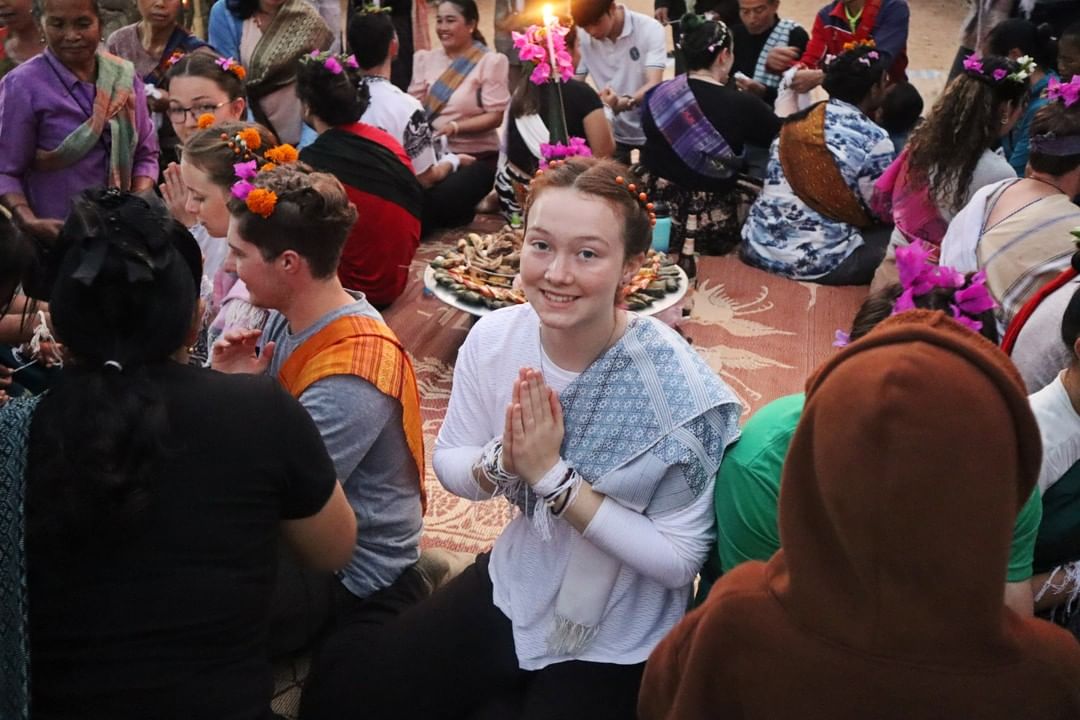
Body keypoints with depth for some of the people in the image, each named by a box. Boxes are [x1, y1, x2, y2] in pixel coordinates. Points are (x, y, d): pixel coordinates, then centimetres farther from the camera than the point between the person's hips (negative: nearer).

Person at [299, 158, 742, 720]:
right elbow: (448, 465, 1)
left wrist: (553, 474, -26)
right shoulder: (495, 337, -11)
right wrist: (502, 462, -21)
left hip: (617, 643, -4)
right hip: (513, 590, 5)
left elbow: (680, 561, -22)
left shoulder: (676, 387, -25)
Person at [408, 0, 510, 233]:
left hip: (476, 157, -4)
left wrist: (454, 128, -23)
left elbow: (495, 115, -10)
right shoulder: (426, 58, 11)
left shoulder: (490, 61, -4)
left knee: (433, 202, -26)